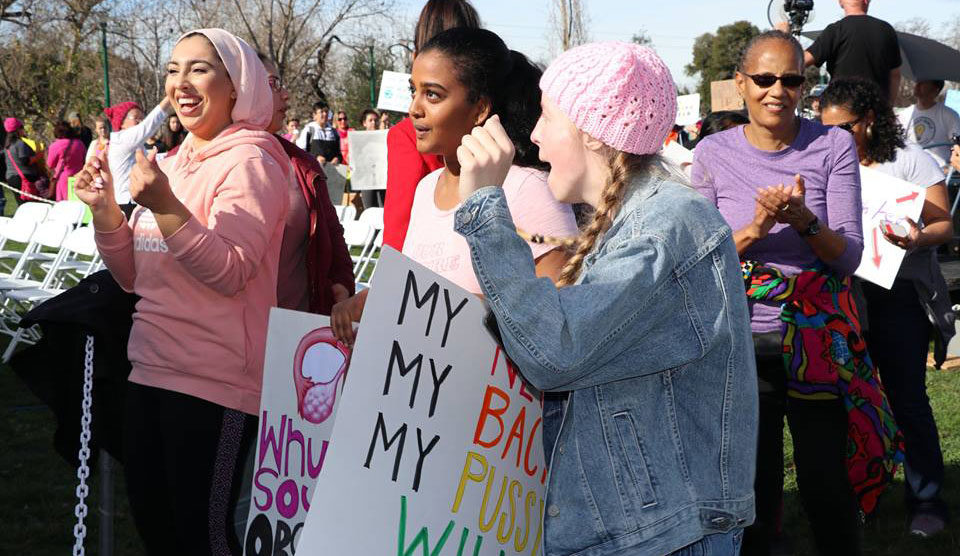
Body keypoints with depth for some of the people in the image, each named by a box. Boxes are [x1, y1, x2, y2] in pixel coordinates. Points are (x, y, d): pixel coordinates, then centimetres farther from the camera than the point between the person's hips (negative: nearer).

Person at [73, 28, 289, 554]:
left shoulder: (249, 162, -10)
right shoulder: (171, 164, 12)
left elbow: (230, 273, -19)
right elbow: (136, 277, 14)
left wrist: (164, 206, -28)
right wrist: (105, 210, -2)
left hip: (213, 383, -8)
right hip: (150, 371, 8)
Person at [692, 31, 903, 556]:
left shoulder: (833, 146, -3)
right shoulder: (714, 153, -1)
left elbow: (849, 256, -6)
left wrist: (804, 220, -25)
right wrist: (755, 229, -20)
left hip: (817, 344, 0)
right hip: (742, 344, 0)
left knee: (830, 494, 6)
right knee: (751, 498, 9)